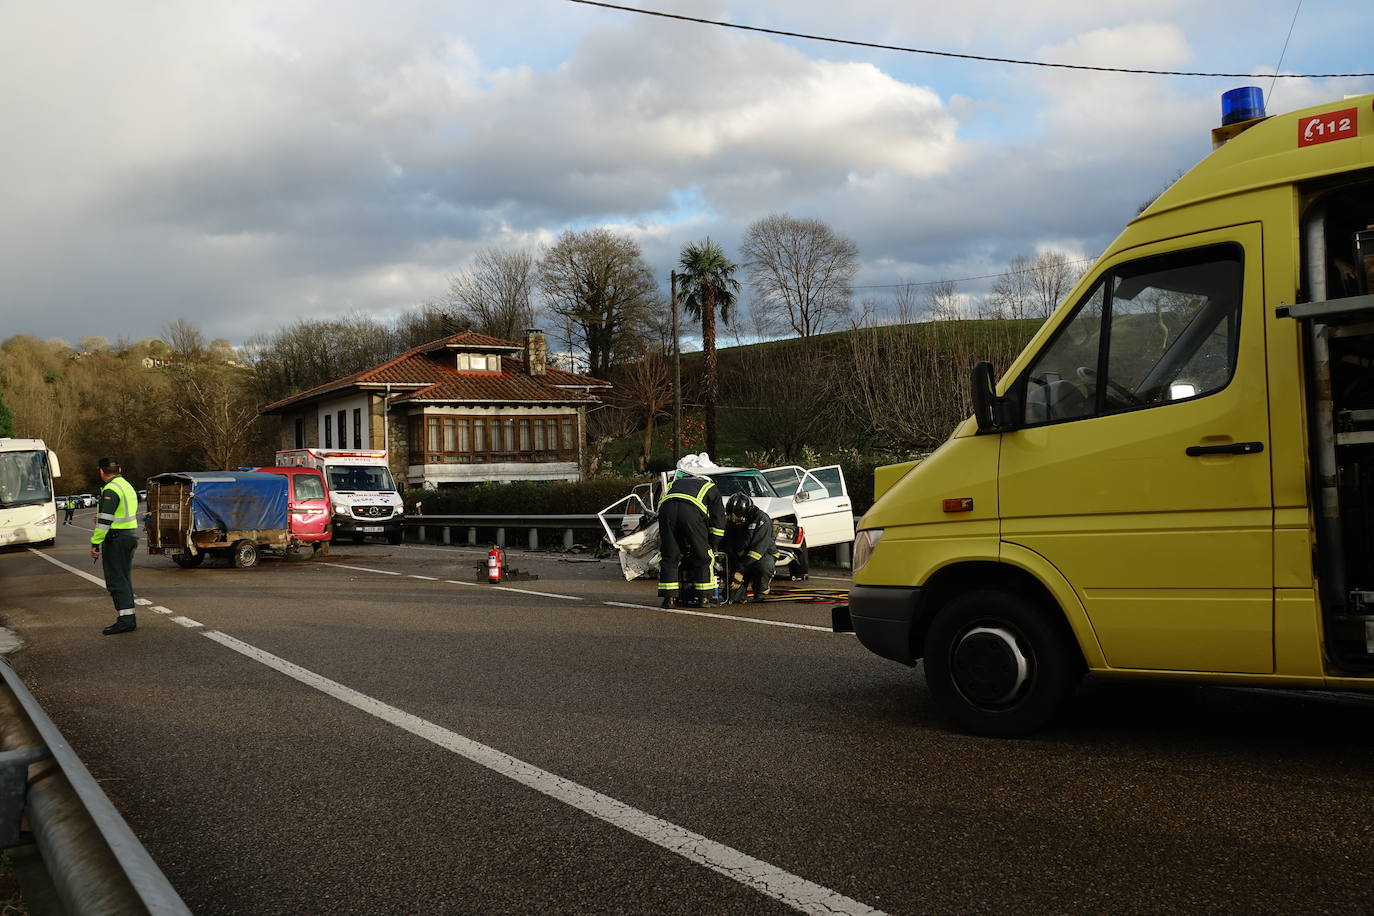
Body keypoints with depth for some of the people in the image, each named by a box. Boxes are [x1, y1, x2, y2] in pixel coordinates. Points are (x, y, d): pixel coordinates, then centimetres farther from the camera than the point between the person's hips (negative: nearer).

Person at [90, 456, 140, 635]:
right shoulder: (128, 486, 15)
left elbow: (105, 520, -21)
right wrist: (101, 518, 36)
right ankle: (127, 616, 18)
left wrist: (95, 543, -19)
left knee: (116, 580, -8)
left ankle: (125, 618, -14)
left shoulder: (110, 490, -15)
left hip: (116, 539, -9)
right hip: (132, 535, 9)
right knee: (125, 578, 14)